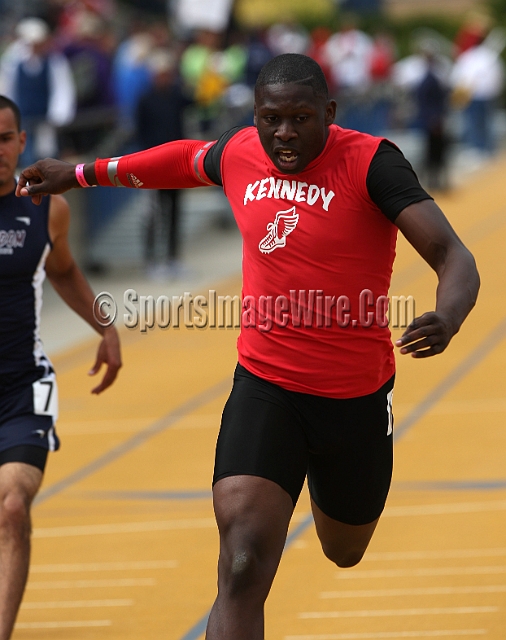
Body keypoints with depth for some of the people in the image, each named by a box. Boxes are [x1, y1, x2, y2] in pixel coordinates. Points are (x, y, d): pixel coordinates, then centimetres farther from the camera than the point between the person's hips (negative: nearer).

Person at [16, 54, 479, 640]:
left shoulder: (370, 162, -15)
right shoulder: (240, 154, -1)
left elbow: (453, 258, -22)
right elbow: (188, 159, 24)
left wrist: (446, 320, -45)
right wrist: (80, 173, 34)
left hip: (355, 396, -1)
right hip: (264, 387, 1)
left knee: (344, 552, 24)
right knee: (243, 569, -20)